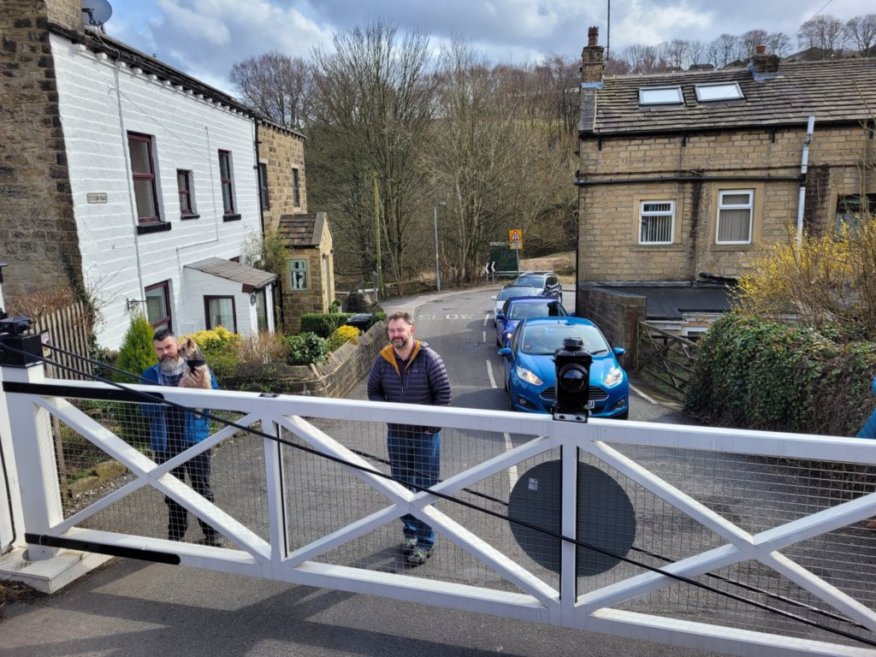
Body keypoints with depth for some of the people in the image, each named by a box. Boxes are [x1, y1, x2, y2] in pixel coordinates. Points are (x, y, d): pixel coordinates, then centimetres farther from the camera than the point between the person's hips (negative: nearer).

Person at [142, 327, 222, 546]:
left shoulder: (198, 370, -1)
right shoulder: (149, 375, 4)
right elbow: (146, 409, -7)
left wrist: (204, 387, -28)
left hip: (195, 440, -2)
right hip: (165, 444, 2)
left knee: (202, 490, 3)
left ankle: (212, 536, 14)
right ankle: (175, 537, 29)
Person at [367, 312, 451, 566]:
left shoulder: (428, 358, -14)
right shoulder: (383, 360, -3)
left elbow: (444, 392, -10)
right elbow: (373, 391, 11)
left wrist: (431, 422, -11)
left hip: (426, 434, -4)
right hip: (396, 434, 4)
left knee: (425, 488, 1)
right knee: (401, 486, 15)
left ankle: (425, 542, 12)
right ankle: (410, 531, 33)